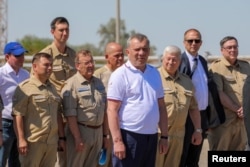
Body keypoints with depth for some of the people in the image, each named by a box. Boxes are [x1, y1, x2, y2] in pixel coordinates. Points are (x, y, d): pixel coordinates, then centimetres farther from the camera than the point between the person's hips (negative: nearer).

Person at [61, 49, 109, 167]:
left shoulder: (98, 83, 14)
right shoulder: (71, 84, -10)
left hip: (98, 131, 7)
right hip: (80, 131, -7)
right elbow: (70, 114, -16)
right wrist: (77, 138, -19)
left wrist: (105, 135, 14)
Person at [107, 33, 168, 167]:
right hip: (129, 136, -6)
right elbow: (112, 110, -12)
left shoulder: (154, 73, 12)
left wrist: (164, 136, 12)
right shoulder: (120, 75, -7)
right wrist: (117, 140, -18)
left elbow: (161, 106, 16)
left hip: (151, 136, 6)